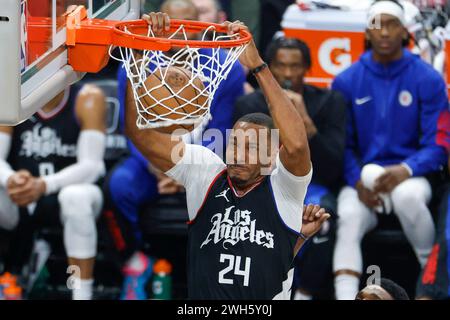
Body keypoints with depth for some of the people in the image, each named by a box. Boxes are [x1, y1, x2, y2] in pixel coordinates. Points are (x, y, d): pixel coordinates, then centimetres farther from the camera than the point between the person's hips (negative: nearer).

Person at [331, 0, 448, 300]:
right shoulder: (347, 82, 4)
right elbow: (342, 143, 5)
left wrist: (406, 170, -22)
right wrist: (357, 182, -14)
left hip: (410, 176, -2)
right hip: (362, 179, 2)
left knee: (406, 195, -36)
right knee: (348, 219, -30)